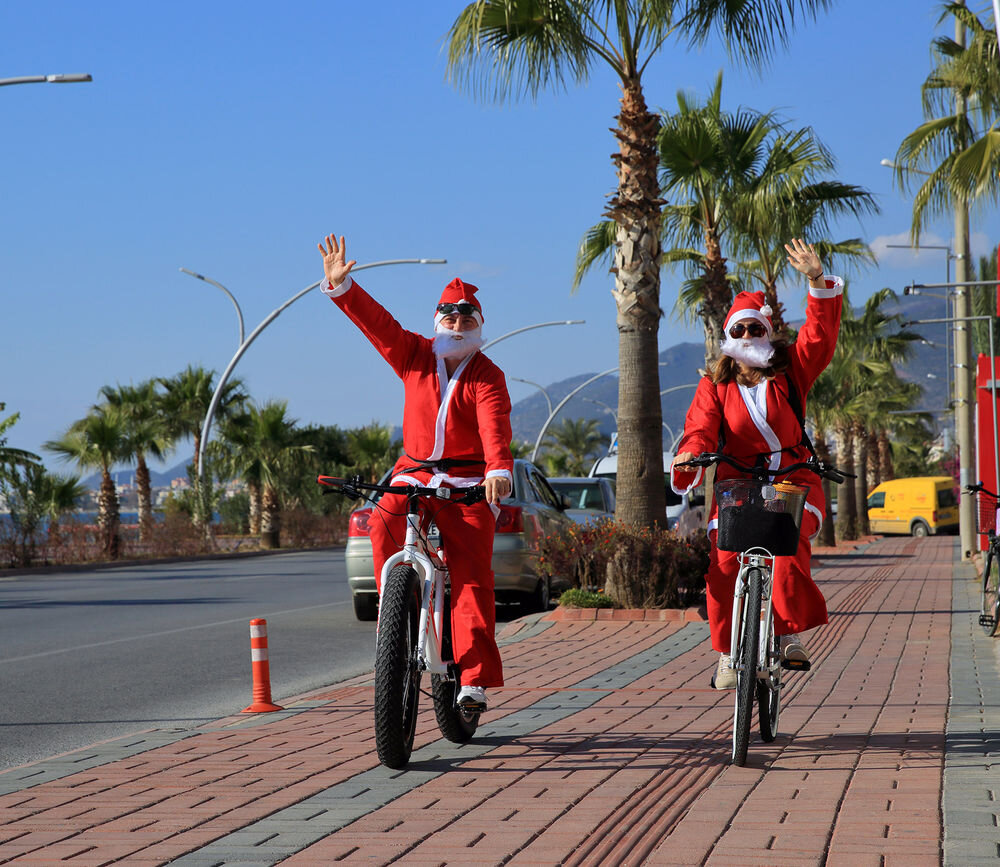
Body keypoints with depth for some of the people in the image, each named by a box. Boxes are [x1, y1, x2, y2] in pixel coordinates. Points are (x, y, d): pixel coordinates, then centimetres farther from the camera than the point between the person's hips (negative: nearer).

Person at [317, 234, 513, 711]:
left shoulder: (487, 376, -3)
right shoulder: (415, 355, 9)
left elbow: (494, 426, -21)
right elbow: (376, 321, -2)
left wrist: (499, 469, -40)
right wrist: (340, 285, -17)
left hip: (469, 485, -3)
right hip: (415, 473, 3)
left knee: (471, 573, -15)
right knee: (385, 528, -28)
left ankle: (475, 677, -17)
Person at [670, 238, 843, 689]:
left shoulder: (791, 371, 12)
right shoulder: (714, 385, 11)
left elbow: (820, 333, -1)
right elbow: (701, 427, -5)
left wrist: (818, 280, -15)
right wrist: (689, 457, -28)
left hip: (793, 480, 0)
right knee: (724, 560, -22)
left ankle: (790, 631, -22)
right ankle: (728, 652, -9)